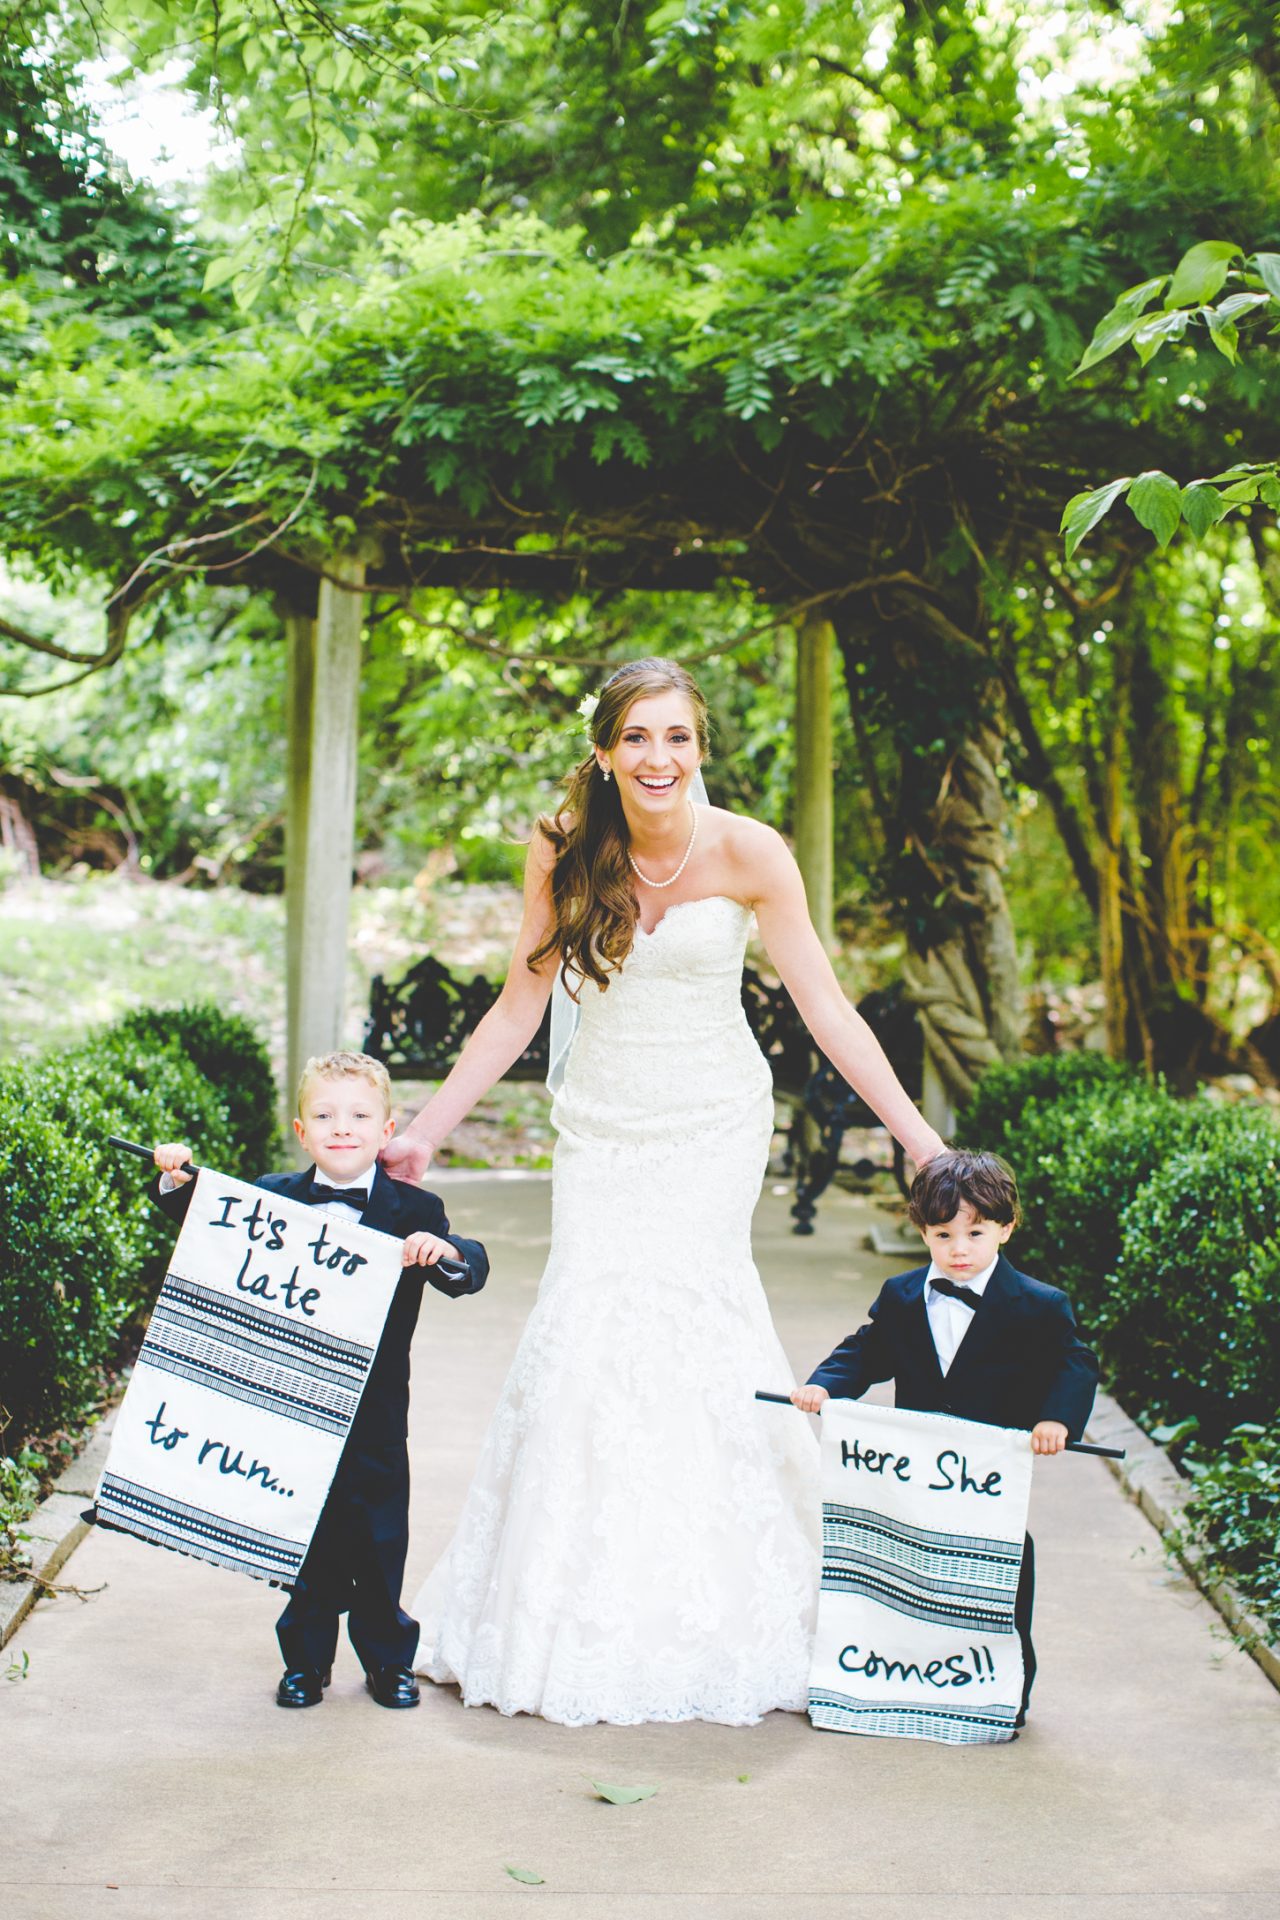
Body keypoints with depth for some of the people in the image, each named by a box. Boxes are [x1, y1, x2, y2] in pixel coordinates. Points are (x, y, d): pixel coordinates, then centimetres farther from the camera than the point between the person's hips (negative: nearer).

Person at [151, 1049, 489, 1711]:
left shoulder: (413, 1212, -5)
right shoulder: (273, 1198, 2)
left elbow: (471, 1272, -12)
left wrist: (446, 1252, -33)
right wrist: (177, 1180, -3)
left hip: (374, 1411, -1)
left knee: (379, 1537, 10)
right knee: (307, 1539, 11)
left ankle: (388, 1659, 27)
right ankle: (305, 1661, 26)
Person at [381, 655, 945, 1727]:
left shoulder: (747, 854, -11)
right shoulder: (562, 854, -5)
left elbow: (827, 1011, -10)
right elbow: (519, 1011, 1)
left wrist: (920, 1139, -14)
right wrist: (424, 1133, 1)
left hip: (714, 1123, -2)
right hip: (604, 1124, 2)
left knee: (683, 1300, -15)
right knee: (591, 1310, -9)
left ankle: (709, 1613, 1)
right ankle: (575, 1618, 6)